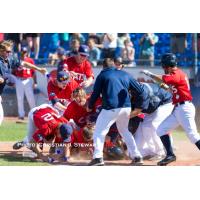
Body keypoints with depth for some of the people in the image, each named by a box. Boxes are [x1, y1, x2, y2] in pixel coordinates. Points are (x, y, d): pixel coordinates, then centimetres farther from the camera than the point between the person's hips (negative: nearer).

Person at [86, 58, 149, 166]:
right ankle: (136, 156, 21)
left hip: (110, 108, -5)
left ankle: (98, 157, -13)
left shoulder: (102, 75, 5)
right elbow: (141, 91, 14)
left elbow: (96, 93, 3)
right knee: (124, 131, 25)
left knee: (99, 132, 4)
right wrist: (139, 107, 21)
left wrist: (90, 106, 18)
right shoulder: (125, 75, 17)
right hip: (126, 107, 5)